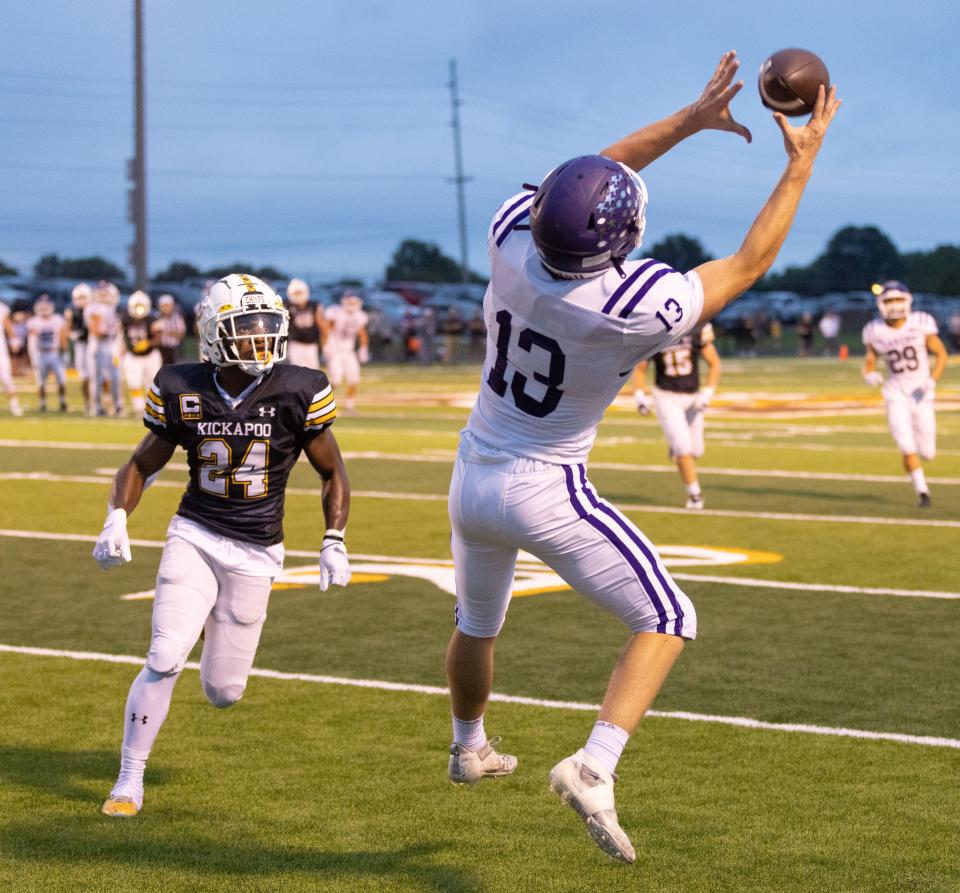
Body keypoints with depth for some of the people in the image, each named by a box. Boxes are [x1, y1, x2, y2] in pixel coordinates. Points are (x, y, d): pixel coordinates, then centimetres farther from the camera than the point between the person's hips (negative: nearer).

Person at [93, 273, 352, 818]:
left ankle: (217, 626, 40)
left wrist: (334, 543, -8)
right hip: (194, 537, 0)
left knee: (223, 691, 4)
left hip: (256, 553, 0)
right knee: (164, 661, -15)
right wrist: (117, 519, -11)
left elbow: (333, 473, 3)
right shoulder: (184, 392, -6)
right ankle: (130, 782, 1)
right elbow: (142, 465, 7)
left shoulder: (297, 393, -9)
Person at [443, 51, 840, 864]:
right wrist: (803, 161, -3)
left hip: (473, 482, 6)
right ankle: (594, 766, -13)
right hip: (547, 495, -6)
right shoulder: (640, 307, -28)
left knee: (478, 622, 29)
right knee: (667, 621, 5)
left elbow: (596, 175, 3)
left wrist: (690, 119, 2)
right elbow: (750, 264, -11)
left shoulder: (511, 241, -16)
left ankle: (470, 749, 53)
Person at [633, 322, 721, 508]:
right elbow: (640, 368, 3)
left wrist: (707, 393, -14)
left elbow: (714, 363, -3)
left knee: (695, 451, 8)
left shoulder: (696, 330, -10)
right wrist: (639, 394, -12)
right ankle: (694, 493, 0)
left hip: (692, 398, 2)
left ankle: (676, 445, 42)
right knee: (683, 449, -13)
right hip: (666, 397, -2)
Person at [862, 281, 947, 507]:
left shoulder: (921, 324, -9)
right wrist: (870, 375, -17)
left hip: (921, 395, 0)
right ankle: (922, 491, 3)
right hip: (897, 396, 0)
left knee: (927, 453, 3)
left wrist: (930, 382, -15)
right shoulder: (876, 332, -5)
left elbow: (941, 355, -2)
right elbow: (869, 362, 7)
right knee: (908, 449, -13)